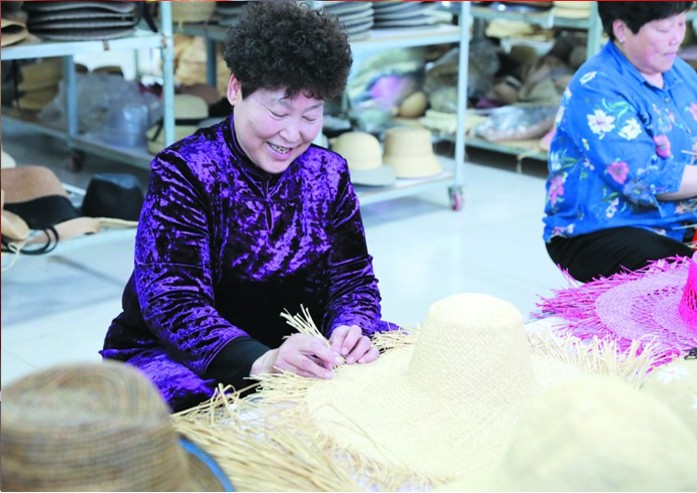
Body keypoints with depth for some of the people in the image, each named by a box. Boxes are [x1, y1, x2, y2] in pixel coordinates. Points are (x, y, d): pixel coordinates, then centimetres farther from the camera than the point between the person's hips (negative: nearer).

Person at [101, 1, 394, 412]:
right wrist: (260, 360, -42)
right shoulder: (183, 172, -13)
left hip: (295, 348, 5)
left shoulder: (328, 174, 3)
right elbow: (173, 299, -24)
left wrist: (350, 330, -25)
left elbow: (354, 278, 1)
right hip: (175, 355, -4)